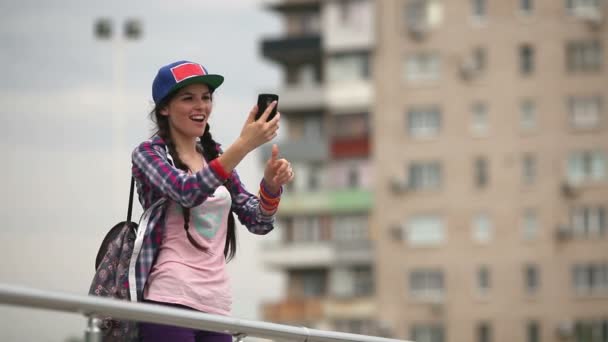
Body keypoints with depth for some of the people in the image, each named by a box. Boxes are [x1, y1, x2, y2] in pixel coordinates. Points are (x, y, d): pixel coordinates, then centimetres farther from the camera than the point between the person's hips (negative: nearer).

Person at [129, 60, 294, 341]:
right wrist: (243, 145, -30)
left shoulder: (214, 156, 17)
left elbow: (258, 223, 12)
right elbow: (187, 191, -21)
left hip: (215, 303, 6)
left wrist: (271, 185, -9)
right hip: (170, 298, -6)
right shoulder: (148, 153, 0)